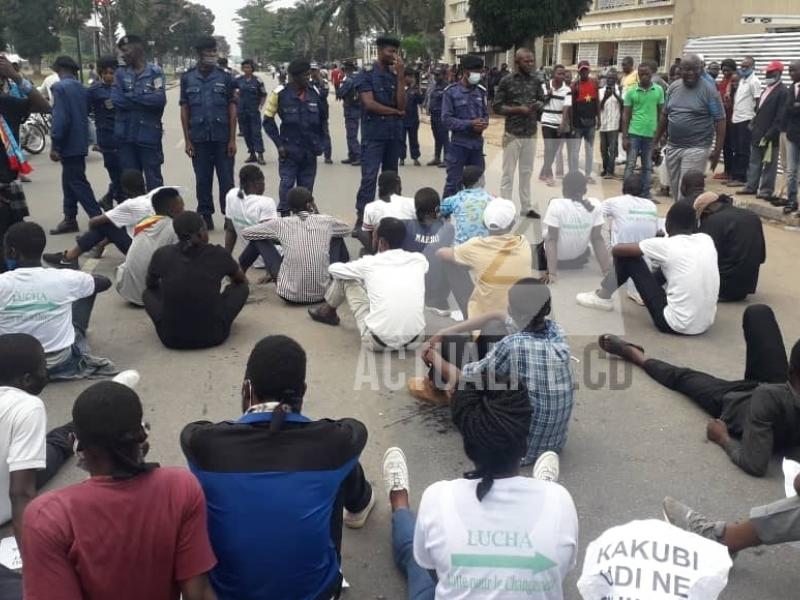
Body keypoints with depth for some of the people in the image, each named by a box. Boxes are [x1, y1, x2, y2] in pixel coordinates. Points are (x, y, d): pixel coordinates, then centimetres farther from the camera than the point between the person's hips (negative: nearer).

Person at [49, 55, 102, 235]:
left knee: (78, 183, -6)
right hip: (80, 142, 9)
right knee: (70, 181, 16)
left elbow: (60, 118, -20)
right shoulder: (81, 87, 11)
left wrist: (54, 145, -17)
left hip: (69, 144, -9)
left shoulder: (60, 87, -13)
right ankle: (70, 219, 22)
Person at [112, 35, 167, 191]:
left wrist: (130, 97, -7)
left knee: (154, 180, 3)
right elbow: (116, 100, -6)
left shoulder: (155, 72, -2)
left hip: (149, 135, -4)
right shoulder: (120, 74, 9)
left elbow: (159, 99, -16)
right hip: (126, 136, 4)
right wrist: (145, 99, -10)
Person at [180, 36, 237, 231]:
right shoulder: (187, 78, 3)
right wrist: (187, 140, 0)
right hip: (199, 139, 1)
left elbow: (232, 109, 1)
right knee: (203, 180, 8)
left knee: (227, 179, 2)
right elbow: (184, 110, 5)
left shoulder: (225, 77, 1)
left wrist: (232, 139, -4)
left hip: (222, 138, -1)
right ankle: (205, 216, 18)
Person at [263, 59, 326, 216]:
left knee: (306, 188, 8)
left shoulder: (315, 93, 4)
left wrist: (320, 143, 9)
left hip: (310, 151, 3)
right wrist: (279, 144, -6)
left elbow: (322, 119, 15)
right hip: (289, 151, -3)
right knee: (286, 185, -5)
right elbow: (268, 120, 0)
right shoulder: (281, 94, -7)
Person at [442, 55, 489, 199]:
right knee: (454, 182, -1)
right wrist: (470, 124, -20)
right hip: (459, 144, -5)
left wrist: (484, 123, -9)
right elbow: (446, 119, -11)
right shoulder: (451, 91, -7)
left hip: (477, 144, 5)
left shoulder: (481, 91, 8)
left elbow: (485, 114, 15)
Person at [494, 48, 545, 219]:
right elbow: (497, 107, -7)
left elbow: (542, 100, 15)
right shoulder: (507, 81, -7)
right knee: (508, 173, 2)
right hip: (513, 133, -4)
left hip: (531, 133, 4)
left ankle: (526, 207, 21)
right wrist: (518, 109, -17)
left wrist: (538, 105, -8)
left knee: (527, 172, 12)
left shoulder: (535, 80, 5)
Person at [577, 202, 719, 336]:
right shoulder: (707, 240, 4)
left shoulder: (665, 245, -11)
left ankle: (603, 297, 24)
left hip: (676, 325, -6)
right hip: (706, 324, 6)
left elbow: (617, 249, -1)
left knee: (628, 255, 4)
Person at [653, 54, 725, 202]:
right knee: (675, 190, 11)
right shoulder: (673, 87, 8)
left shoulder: (709, 91, -7)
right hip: (672, 148, 5)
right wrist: (656, 142, 15)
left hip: (696, 149, -5)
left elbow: (720, 121, -7)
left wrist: (717, 150, -12)